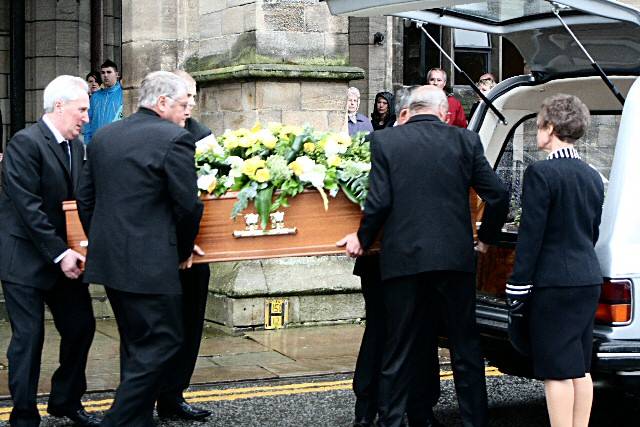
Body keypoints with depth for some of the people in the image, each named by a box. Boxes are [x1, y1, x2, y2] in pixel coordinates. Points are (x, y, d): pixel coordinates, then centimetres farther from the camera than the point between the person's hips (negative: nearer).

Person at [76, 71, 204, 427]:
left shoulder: (103, 136, 11)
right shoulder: (175, 139, -11)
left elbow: (85, 197, 13)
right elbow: (188, 205, -12)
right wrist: (183, 251, 3)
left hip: (107, 260, 8)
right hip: (150, 264, -8)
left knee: (137, 344, 20)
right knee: (161, 344, 1)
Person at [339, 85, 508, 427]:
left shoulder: (384, 141, 0)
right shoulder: (465, 140, 4)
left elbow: (378, 202, -7)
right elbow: (498, 196, 1)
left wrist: (363, 240, 10)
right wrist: (485, 238, 17)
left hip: (402, 258, -1)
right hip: (455, 258, 1)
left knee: (399, 351, 8)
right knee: (466, 347, 12)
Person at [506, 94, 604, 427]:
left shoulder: (541, 173, -14)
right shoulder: (593, 177, 10)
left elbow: (531, 233, -15)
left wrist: (518, 283, -11)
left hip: (554, 283, -8)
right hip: (588, 280, 8)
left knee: (557, 371, -3)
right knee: (579, 368, 13)